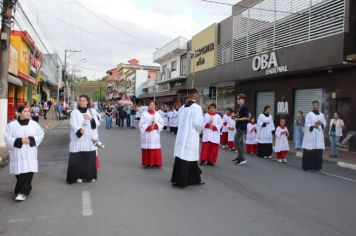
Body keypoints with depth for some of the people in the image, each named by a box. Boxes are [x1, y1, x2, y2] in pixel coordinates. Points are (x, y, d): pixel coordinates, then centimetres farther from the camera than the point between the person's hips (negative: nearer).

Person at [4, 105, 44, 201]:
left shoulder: (34, 124, 4)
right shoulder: (12, 125, -2)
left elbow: (41, 134, 7)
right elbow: (8, 138, -5)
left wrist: (31, 140, -9)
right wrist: (20, 141, -18)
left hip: (30, 153, 1)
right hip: (17, 154, -1)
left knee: (29, 173, -9)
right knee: (20, 174, 3)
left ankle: (23, 192, -1)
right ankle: (20, 191, 24)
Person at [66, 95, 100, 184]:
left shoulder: (92, 111, 10)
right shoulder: (74, 112, 2)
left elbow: (97, 123, 1)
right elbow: (73, 124, -12)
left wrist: (91, 119, -20)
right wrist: (79, 130, -31)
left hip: (89, 139, 2)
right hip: (78, 139, -2)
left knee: (90, 158, 5)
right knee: (77, 158, -4)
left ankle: (90, 176, 17)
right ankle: (78, 176, 8)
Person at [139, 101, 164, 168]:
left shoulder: (157, 114, 9)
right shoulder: (144, 114, 0)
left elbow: (161, 123, 6)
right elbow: (141, 124, -4)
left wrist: (155, 125, -12)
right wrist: (148, 127, -16)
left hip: (155, 134, 3)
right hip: (146, 135, -2)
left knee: (156, 149, -1)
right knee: (147, 149, -3)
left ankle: (156, 163, 7)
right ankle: (146, 163, 6)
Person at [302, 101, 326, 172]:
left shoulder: (322, 115, 13)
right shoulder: (309, 114, -2)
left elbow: (324, 124, 15)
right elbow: (307, 124, -9)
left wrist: (321, 124, -7)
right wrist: (313, 126, -28)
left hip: (319, 135, 4)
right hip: (310, 135, -4)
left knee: (318, 152, 2)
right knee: (309, 151, -4)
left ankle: (316, 166, 11)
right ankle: (307, 166, 4)